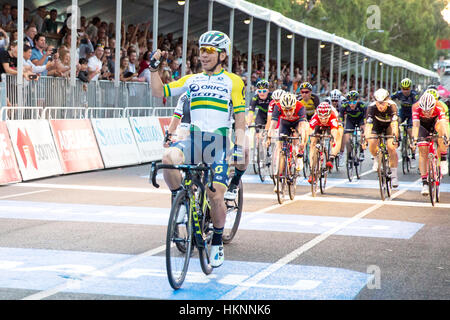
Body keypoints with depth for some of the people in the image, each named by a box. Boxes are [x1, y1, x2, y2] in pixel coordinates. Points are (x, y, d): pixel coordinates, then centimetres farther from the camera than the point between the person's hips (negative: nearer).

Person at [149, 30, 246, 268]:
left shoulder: (233, 82, 6)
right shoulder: (192, 80, 15)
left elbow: (239, 117, 1)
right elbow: (159, 92, 15)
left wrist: (239, 147, -9)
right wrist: (154, 68, 2)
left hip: (218, 143, -2)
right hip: (194, 140, 2)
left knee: (216, 196, -8)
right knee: (168, 158, -31)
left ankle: (217, 243, 15)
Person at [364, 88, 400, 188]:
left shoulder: (392, 106, -36)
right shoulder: (371, 107, -32)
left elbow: (394, 124, -44)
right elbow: (368, 125, -40)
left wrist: (395, 137, -59)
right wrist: (366, 138, -54)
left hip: (389, 125, -2)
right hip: (377, 124, 2)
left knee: (391, 147, -20)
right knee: (372, 144, -19)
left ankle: (394, 175, -12)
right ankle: (377, 159, 16)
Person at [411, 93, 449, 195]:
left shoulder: (439, 107, -35)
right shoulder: (416, 107, -34)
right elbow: (415, 124, -44)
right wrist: (414, 138, -58)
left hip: (435, 122, 0)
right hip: (423, 125, 0)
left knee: (441, 126, -34)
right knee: (423, 151, -13)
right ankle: (424, 183, -8)